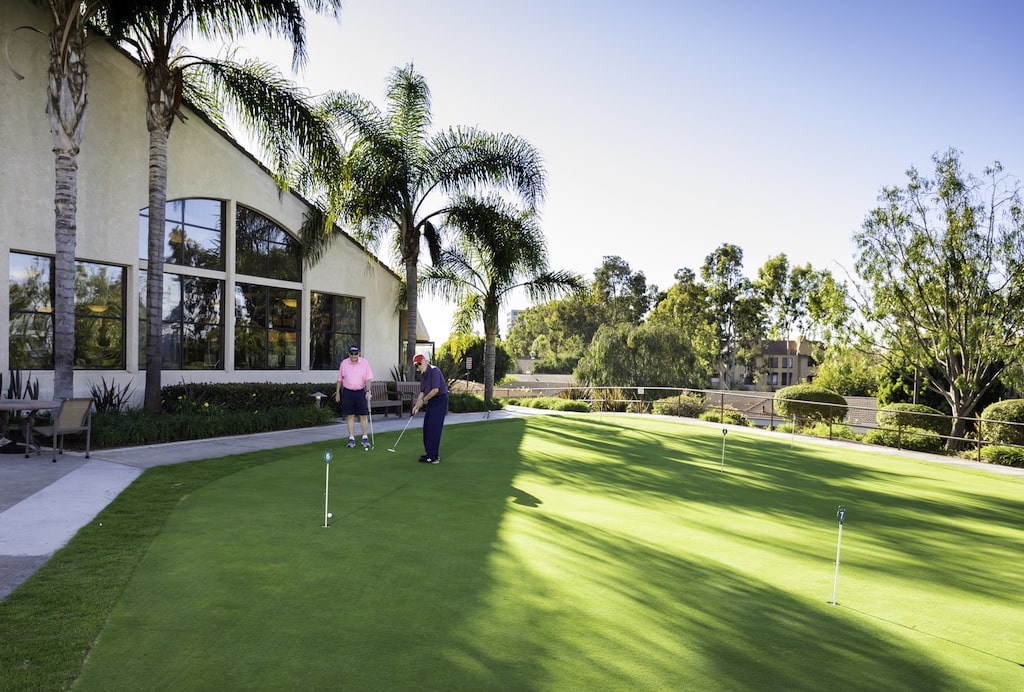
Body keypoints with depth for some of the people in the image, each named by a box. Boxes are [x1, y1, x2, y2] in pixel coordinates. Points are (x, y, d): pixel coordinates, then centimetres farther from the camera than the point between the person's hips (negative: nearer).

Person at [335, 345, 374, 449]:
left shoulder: (365, 362, -3)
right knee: (350, 416, 4)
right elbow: (340, 379, 9)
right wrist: (337, 393, 9)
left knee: (363, 416, -1)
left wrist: (368, 391, -16)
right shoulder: (343, 363, 1)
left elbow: (368, 378, -5)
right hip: (347, 392, 1)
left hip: (361, 392, -1)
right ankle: (351, 438, 11)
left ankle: (365, 438, 9)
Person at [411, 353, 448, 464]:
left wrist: (424, 400, -12)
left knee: (434, 428, -9)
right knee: (427, 428, 10)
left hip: (440, 400, -9)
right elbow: (422, 392, 14)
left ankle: (434, 457, -5)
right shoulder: (422, 375, 11)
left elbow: (435, 389, -23)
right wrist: (416, 405, 3)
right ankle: (430, 454, 20)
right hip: (431, 401, 9)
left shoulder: (434, 370, -16)